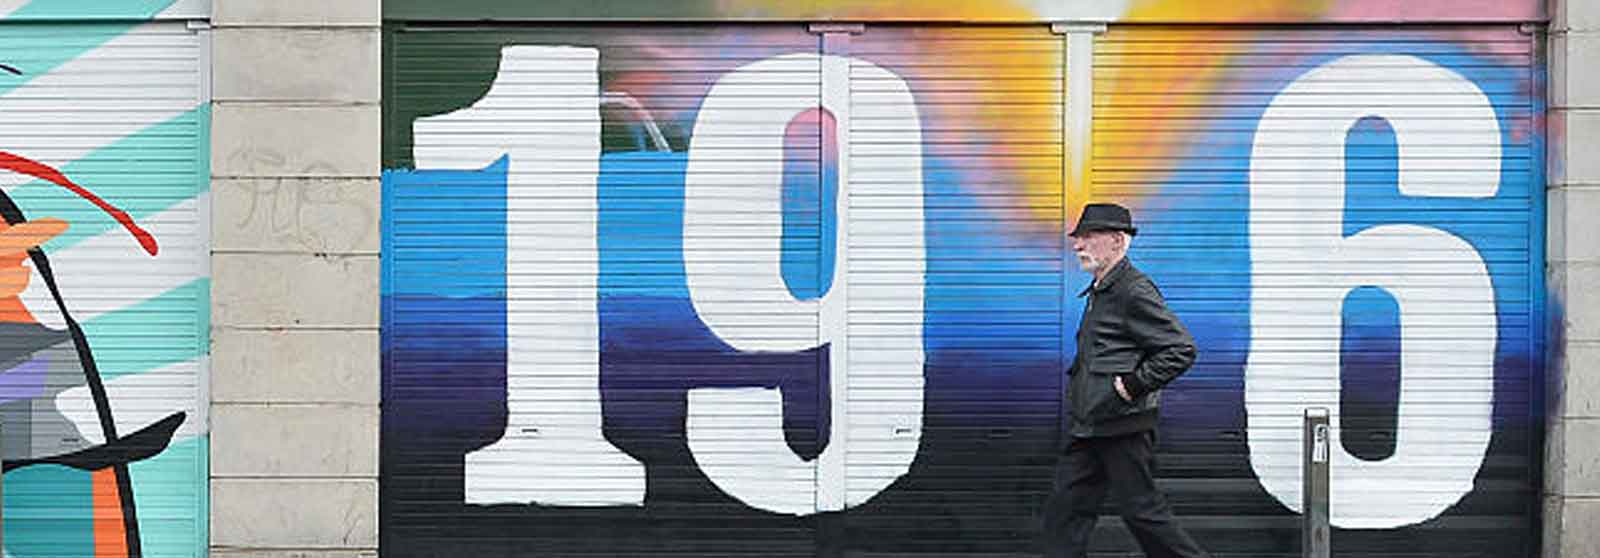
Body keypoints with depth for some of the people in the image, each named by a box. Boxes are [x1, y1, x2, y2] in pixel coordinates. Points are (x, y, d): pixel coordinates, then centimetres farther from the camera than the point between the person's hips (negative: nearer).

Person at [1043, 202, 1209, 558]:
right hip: (1088, 428, 10)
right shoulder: (1098, 292, 16)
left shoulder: (1135, 292, -14)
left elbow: (1182, 350, -19)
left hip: (1124, 427, -10)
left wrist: (1133, 385, -18)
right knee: (1064, 512, 6)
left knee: (1141, 509, -1)